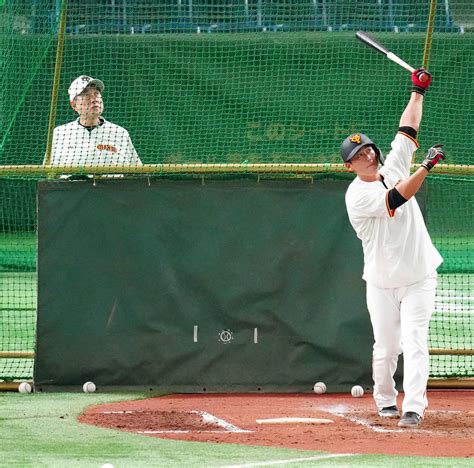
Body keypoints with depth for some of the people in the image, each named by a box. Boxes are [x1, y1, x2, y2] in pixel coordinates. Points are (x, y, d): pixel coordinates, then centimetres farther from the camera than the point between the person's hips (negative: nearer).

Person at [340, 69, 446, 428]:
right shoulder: (357, 195, -13)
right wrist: (427, 166, -33)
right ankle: (386, 401, 27)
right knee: (386, 349, 4)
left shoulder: (393, 167, 4)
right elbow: (397, 197, -27)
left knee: (414, 344, -9)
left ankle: (414, 409, -15)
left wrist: (418, 92, 5)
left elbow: (408, 129, 10)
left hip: (419, 277, 3)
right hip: (382, 284, -3)